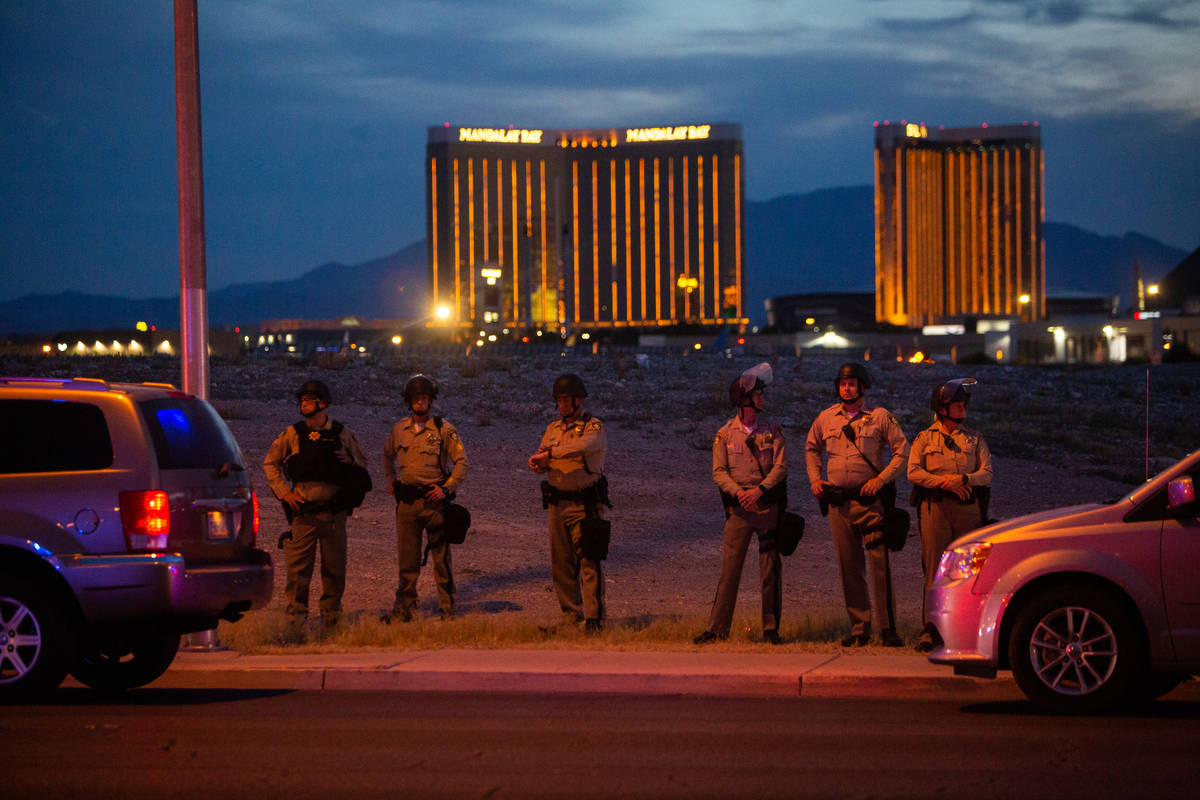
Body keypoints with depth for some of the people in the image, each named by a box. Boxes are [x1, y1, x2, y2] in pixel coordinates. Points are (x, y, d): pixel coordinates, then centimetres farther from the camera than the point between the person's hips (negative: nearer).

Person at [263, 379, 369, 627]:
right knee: (298, 567, -4)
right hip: (303, 511, -1)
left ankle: (331, 614, 18)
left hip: (333, 511, 1)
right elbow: (270, 463, 11)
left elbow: (361, 467, 14)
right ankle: (296, 616, 3)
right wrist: (284, 493, 1)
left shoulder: (342, 434, 5)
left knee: (334, 567, 6)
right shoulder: (292, 434, 4)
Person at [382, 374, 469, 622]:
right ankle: (404, 608, 10)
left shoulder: (444, 430, -2)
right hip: (406, 500, 3)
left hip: (434, 500, -3)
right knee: (407, 557, 4)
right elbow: (388, 454, 29)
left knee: (441, 557, 3)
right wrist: (389, 478, 15)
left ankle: (447, 609, 10)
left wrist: (447, 489, -11)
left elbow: (461, 462, -1)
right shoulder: (399, 429, 9)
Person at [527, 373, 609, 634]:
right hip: (557, 503, 6)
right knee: (561, 564, 8)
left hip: (585, 505, -6)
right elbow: (539, 466, 12)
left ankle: (594, 618, -14)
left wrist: (549, 453, -27)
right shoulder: (553, 429, 16)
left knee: (589, 561, -12)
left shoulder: (593, 427, -4)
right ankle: (571, 616, 17)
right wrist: (539, 462, -13)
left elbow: (583, 446, -27)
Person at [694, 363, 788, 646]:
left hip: (769, 506, 1)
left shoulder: (772, 432, 7)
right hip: (739, 508, -1)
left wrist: (759, 490, -17)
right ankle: (716, 628, 2)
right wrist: (739, 492, -18)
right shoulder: (725, 434, 5)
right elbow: (719, 471, -1)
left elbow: (781, 467, -3)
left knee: (771, 570, 2)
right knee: (729, 569, -2)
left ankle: (771, 628, 8)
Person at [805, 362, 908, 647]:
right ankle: (859, 629, 11)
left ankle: (888, 627, -6)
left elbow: (901, 450, 1)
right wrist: (814, 479, 12)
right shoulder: (826, 418, 11)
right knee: (849, 567, 6)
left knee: (880, 564, -9)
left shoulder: (880, 416, 0)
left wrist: (882, 479, -8)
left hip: (870, 500, -4)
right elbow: (811, 448, 26)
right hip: (838, 502, 4)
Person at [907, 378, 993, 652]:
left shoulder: (974, 439, 16)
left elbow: (986, 473, 5)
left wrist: (964, 479, -15)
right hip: (934, 506, -2)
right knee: (934, 567, -7)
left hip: (968, 507, 2)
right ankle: (930, 629, -8)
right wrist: (944, 482, -13)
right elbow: (914, 472, -1)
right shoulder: (925, 438, 11)